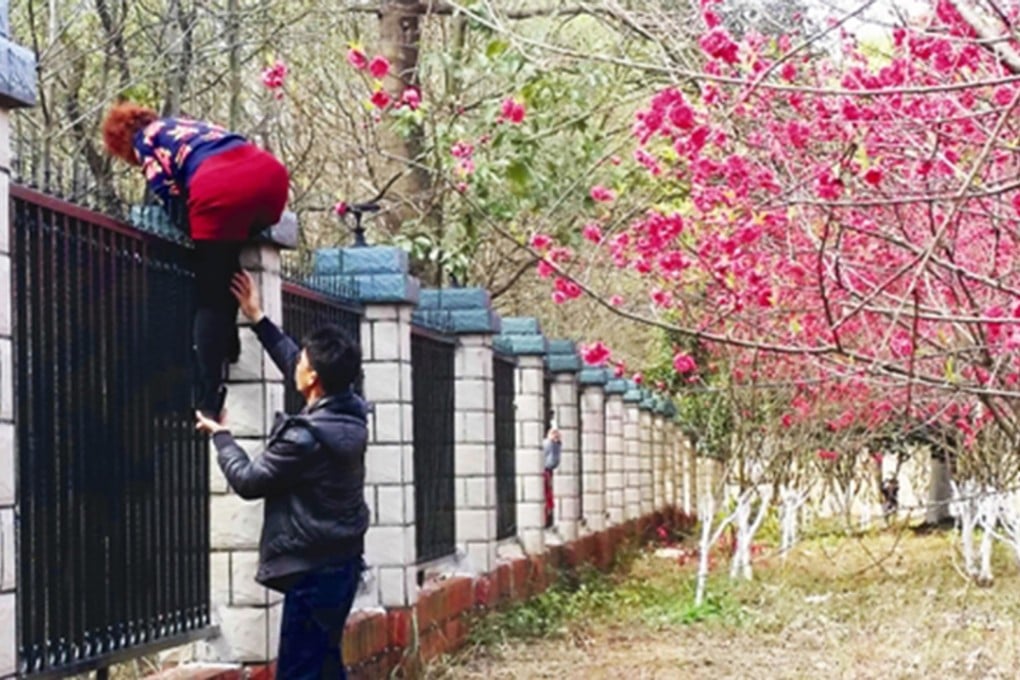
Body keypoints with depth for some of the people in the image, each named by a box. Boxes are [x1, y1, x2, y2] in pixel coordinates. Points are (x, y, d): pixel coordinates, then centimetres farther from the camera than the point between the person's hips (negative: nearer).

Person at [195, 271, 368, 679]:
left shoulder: (305, 437, -23)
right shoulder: (349, 413, 2)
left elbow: (248, 480, -9)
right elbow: (294, 367, 20)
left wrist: (220, 435, 6)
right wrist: (259, 321, 24)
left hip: (314, 571, -9)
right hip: (342, 563, 9)